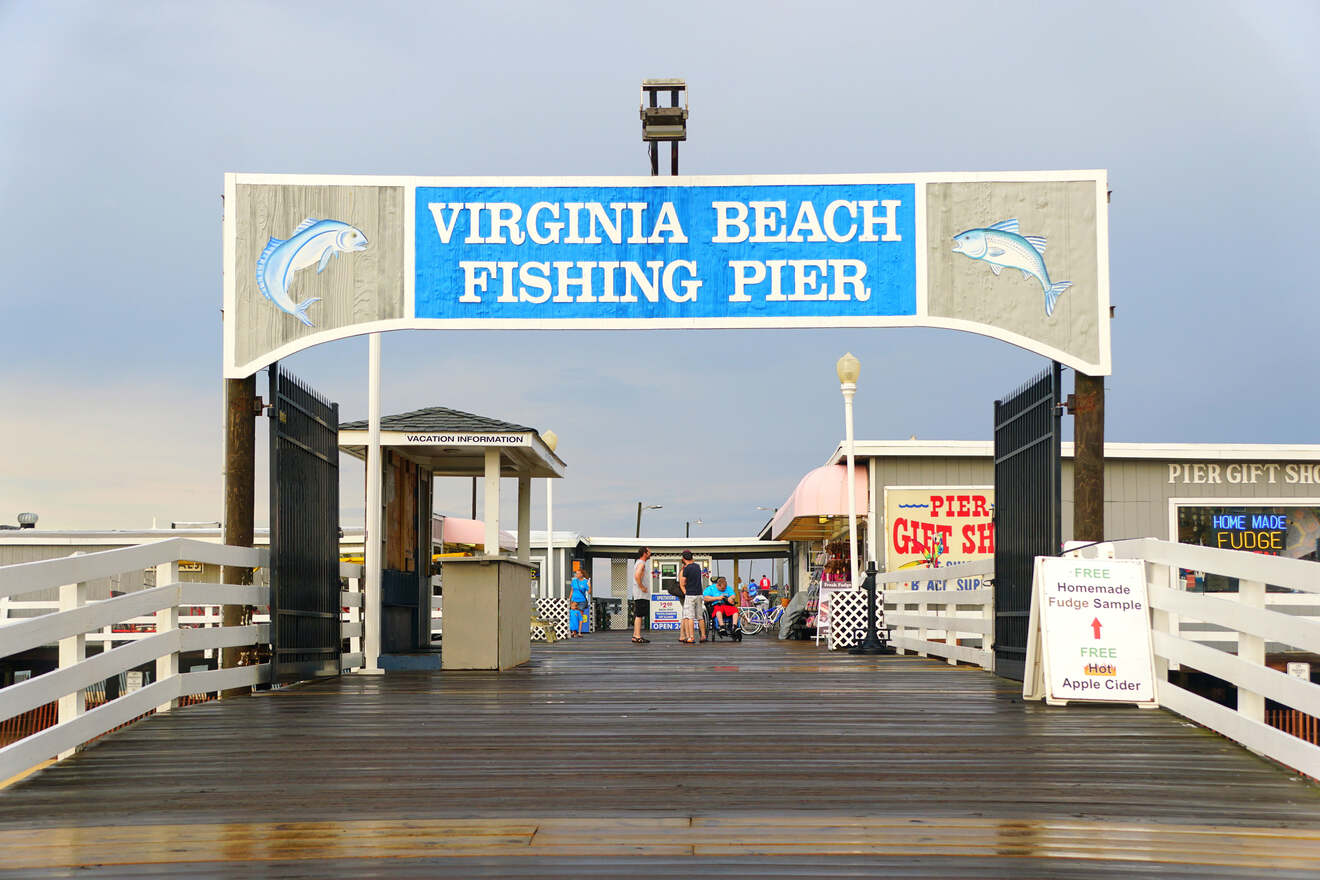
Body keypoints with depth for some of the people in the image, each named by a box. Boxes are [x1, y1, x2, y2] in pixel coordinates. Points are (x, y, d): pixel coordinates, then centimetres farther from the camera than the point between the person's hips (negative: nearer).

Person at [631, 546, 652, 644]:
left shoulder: (639, 563, 20)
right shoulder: (641, 563, -13)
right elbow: (637, 576, -28)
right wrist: (642, 587, -20)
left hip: (640, 595, 10)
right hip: (641, 595, -10)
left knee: (638, 615, 11)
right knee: (639, 615, -11)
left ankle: (635, 635, 13)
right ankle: (637, 636, -14)